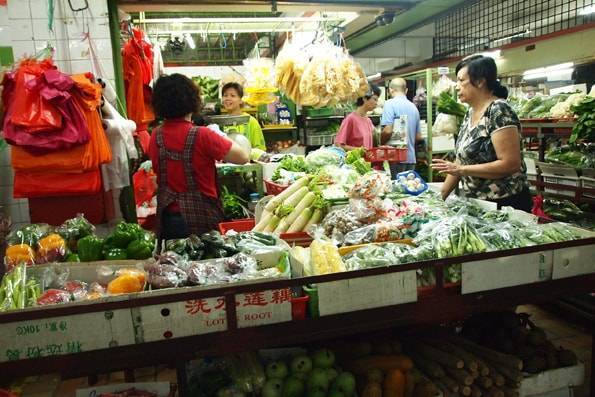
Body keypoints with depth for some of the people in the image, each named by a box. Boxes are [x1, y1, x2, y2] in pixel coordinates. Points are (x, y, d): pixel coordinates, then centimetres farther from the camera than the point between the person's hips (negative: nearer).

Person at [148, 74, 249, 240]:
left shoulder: (156, 136, -2)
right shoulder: (201, 136, -19)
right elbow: (243, 157, -13)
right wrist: (222, 140, 4)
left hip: (167, 219, 5)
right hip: (201, 219, -4)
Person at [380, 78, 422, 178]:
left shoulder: (390, 104, -7)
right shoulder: (414, 107, 13)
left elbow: (388, 130, -17)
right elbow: (418, 137, 15)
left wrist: (381, 143, -1)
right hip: (411, 157, 7)